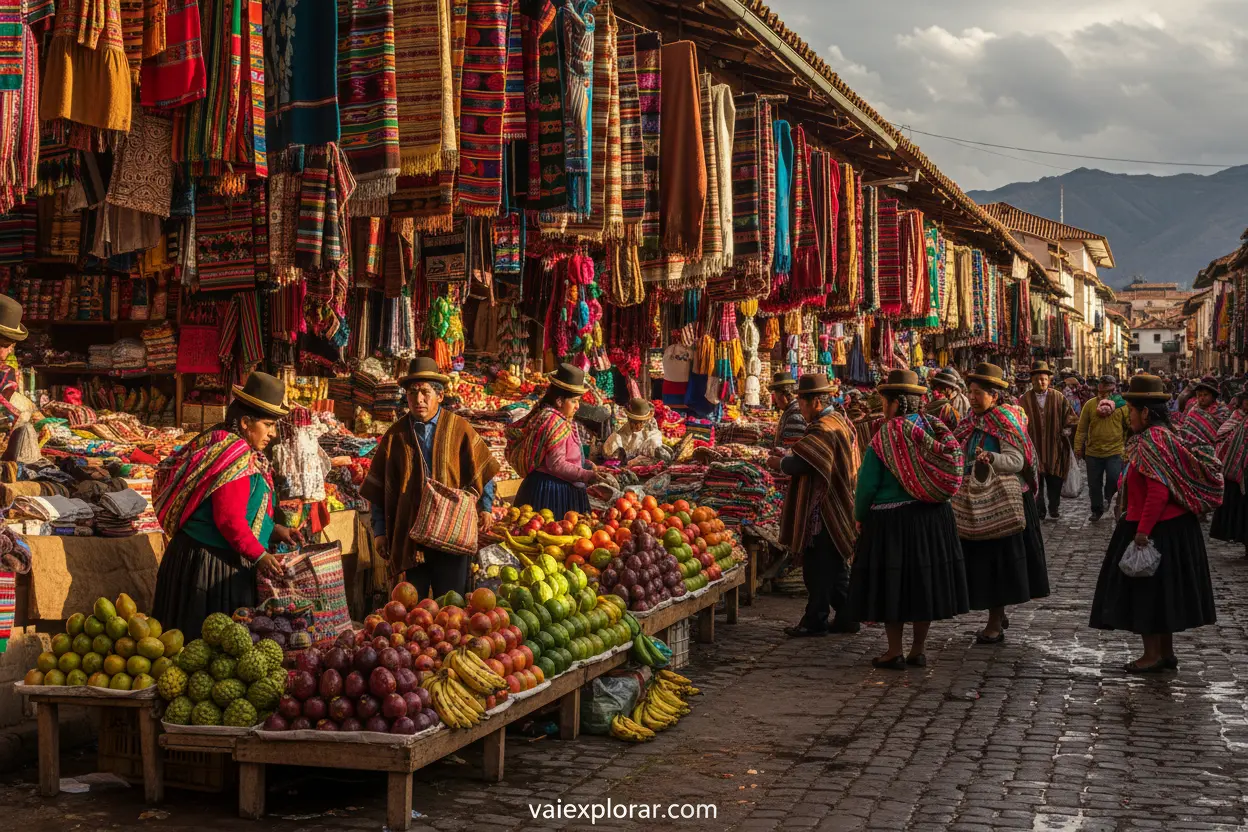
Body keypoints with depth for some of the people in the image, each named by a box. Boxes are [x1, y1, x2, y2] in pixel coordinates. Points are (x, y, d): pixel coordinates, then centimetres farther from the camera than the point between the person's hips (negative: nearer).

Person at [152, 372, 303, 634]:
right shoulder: (236, 456, -20)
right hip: (211, 562, -10)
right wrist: (259, 555, -17)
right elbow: (230, 520, -23)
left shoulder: (222, 444, 12)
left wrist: (274, 530, 12)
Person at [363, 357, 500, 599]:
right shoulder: (396, 435, 2)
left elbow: (482, 469, 8)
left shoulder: (459, 428, 0)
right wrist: (379, 531, 4)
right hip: (408, 535, 1)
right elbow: (378, 488, 6)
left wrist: (485, 508, 0)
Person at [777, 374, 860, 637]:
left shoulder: (823, 430, -20)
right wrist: (791, 457, 7)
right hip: (839, 507, 10)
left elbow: (796, 464, -27)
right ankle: (846, 617, 21)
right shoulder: (840, 423, 13)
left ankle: (815, 621, 4)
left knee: (817, 568, -2)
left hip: (823, 510, -10)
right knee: (837, 567, 16)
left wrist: (780, 462, -7)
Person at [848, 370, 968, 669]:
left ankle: (895, 652, 8)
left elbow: (868, 484, -10)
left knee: (892, 582, 4)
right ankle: (919, 650, 20)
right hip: (933, 518, 6)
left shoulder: (885, 437, -13)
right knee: (925, 578, 13)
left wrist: (860, 518, 4)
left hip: (892, 519, -5)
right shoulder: (934, 429, 3)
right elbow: (950, 474, 9)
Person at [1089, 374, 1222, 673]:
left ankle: (1152, 655, 9)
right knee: (1162, 590, 16)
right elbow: (1165, 486, 13)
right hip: (1174, 527, 10)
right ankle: (1166, 653, 24)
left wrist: (1142, 531, -23)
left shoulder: (1151, 440, -20)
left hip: (1155, 530, -10)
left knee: (1145, 590, 1)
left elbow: (1158, 492, -26)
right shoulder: (1166, 435, 10)